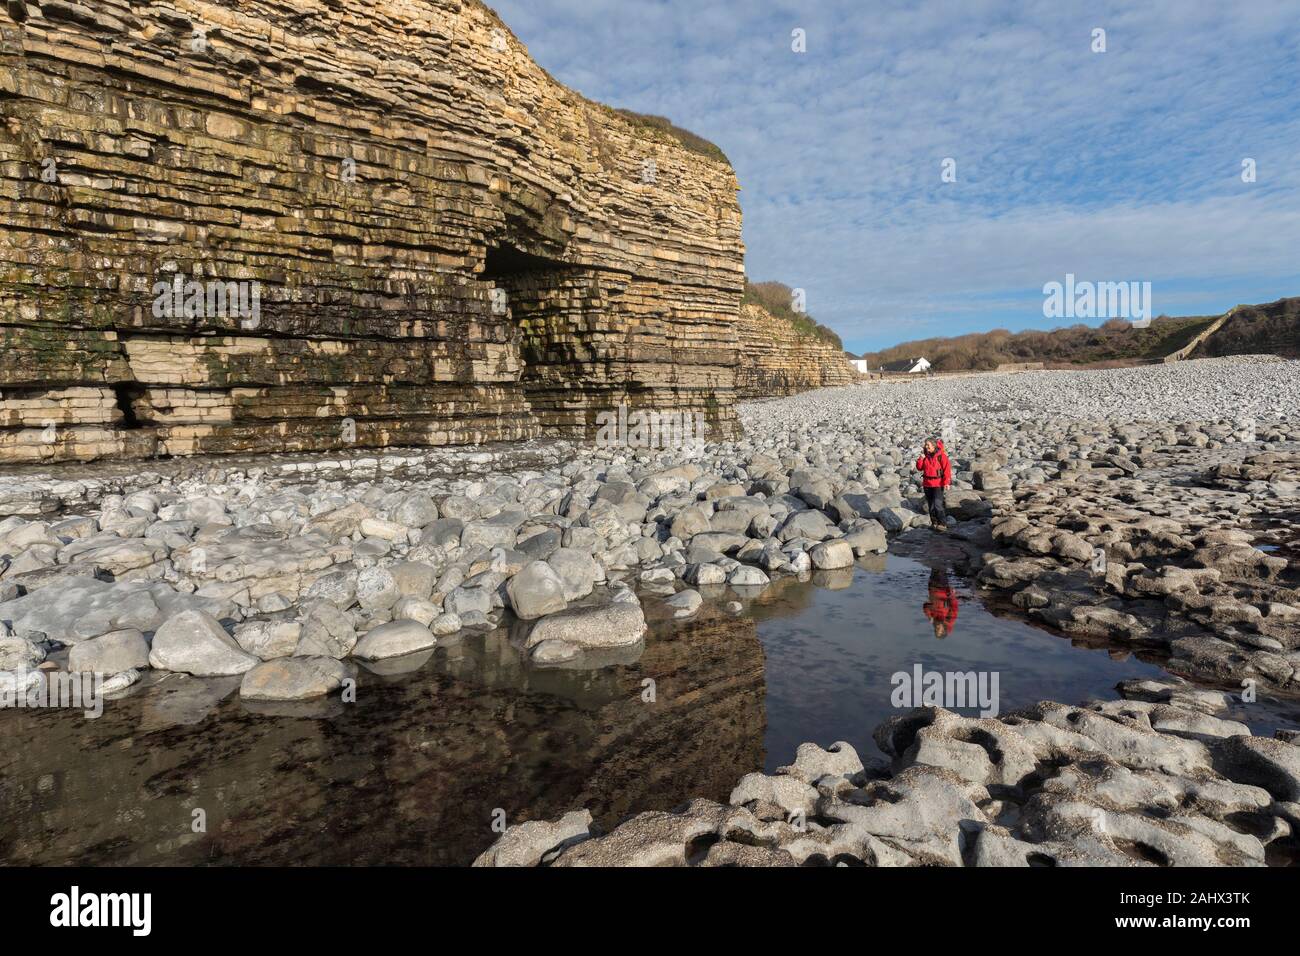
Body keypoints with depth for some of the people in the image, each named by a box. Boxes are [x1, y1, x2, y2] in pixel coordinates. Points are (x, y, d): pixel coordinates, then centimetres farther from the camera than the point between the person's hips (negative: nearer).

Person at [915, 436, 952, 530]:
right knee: (930, 505, 12)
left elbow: (947, 468, -12)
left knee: (938, 504, -15)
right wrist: (921, 459, -7)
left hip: (938, 484, -6)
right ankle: (934, 522, 23)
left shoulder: (941, 455, -9)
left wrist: (946, 482, -17)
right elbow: (919, 468, 10)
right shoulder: (925, 455, 9)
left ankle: (943, 524, -12)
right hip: (927, 484, 7)